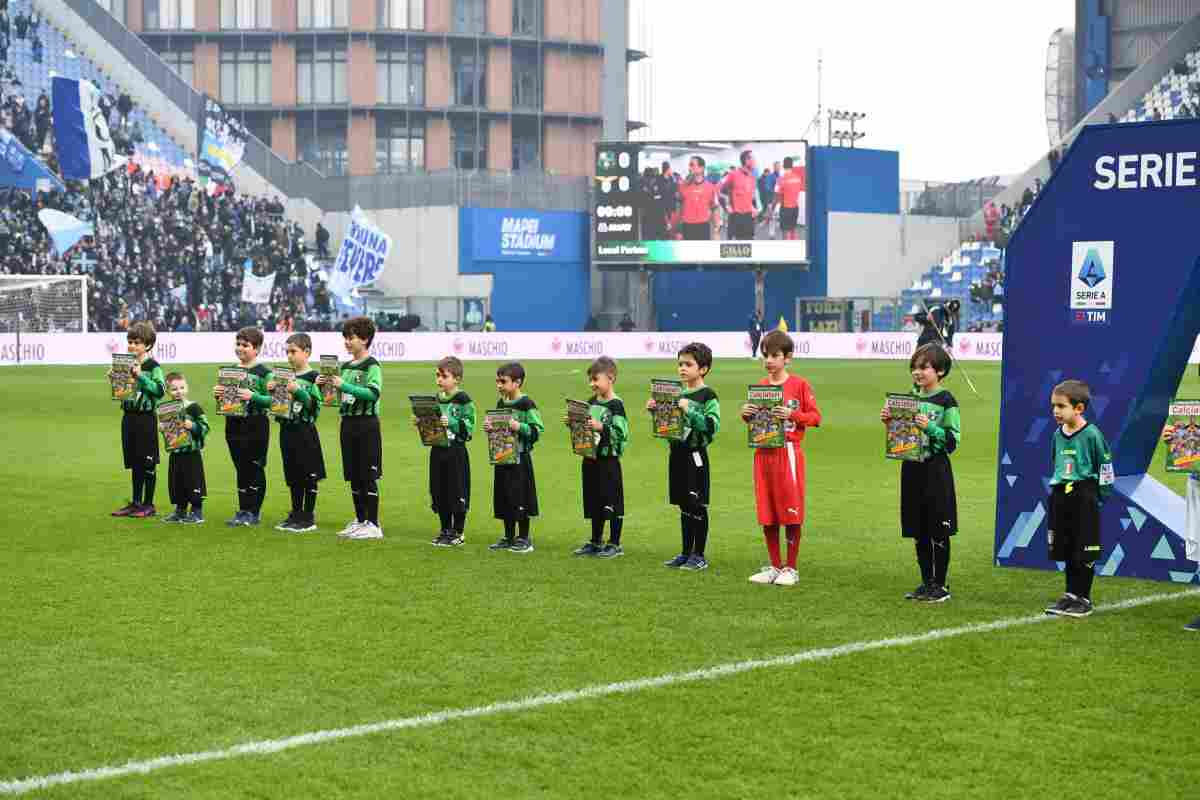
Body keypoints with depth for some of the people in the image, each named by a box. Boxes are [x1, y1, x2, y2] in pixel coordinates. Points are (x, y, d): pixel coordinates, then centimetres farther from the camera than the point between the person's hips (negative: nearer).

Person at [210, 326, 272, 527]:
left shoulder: (264, 372, -8)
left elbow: (271, 400, -13)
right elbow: (224, 396, 17)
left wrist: (253, 396, -26)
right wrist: (217, 394, -4)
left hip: (256, 425, -6)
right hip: (234, 424, 6)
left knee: (255, 468, 1)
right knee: (241, 469, 11)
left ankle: (254, 512, 8)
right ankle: (243, 510, 18)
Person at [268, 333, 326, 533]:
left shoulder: (312, 377, -8)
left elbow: (315, 405, -17)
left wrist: (297, 391, -23)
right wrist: (272, 391, -3)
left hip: (305, 429, -7)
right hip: (287, 428, 7)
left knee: (309, 475, 0)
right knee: (292, 475, 13)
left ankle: (309, 518, 7)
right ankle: (296, 514, 22)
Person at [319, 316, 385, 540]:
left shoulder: (372, 366, -9)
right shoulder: (345, 367, 13)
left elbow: (374, 393, -25)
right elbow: (339, 396, 19)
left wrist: (343, 385, -29)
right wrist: (327, 384, 0)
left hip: (367, 423, -7)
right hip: (347, 422, 7)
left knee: (368, 477, -4)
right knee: (353, 476, 11)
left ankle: (373, 524, 0)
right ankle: (360, 521, 19)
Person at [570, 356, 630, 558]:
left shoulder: (616, 405, -12)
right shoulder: (591, 403, 10)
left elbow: (622, 434, -20)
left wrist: (601, 427, -28)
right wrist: (573, 423, 2)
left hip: (608, 460, -8)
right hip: (591, 460, 8)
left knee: (612, 503, 0)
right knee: (594, 503, 15)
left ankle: (615, 544, 9)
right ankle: (596, 542, 25)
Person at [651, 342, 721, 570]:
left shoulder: (708, 396, -9)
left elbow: (711, 427, -21)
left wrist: (689, 410, -26)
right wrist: (654, 411, 0)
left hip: (695, 455, -7)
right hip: (677, 453, 7)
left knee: (697, 506, 0)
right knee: (684, 506, 13)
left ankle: (700, 555, 8)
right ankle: (686, 552, 21)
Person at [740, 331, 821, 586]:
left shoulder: (799, 385, -4)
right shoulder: (759, 386, 9)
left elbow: (815, 417, -5)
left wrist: (791, 415, -19)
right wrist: (746, 415, -4)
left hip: (789, 452, -5)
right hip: (763, 453, 5)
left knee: (791, 513, 0)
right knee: (767, 515, 7)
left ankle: (790, 568, 9)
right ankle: (774, 566, 18)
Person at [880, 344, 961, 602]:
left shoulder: (946, 401, -8)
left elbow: (953, 440, -13)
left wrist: (929, 427, -24)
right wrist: (889, 421, -1)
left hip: (936, 469, -6)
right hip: (912, 467, 6)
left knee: (938, 532, 1)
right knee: (919, 532, 11)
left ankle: (941, 585, 10)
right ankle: (927, 582, 20)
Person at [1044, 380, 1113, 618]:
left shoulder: (1091, 434, -12)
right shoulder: (1058, 434, 7)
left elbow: (1105, 465, -6)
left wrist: (1102, 495, -4)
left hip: (1084, 496, -6)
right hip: (1060, 495, 6)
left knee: (1085, 551, 0)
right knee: (1066, 550, 11)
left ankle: (1083, 598, 9)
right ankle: (1071, 595, 21)